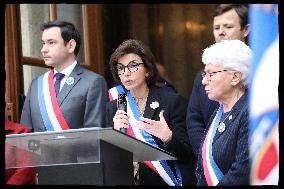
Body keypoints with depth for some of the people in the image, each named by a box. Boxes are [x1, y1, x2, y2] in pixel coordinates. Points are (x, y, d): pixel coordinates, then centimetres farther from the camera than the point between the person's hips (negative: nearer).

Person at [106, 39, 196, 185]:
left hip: (164, 180, -1)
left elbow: (186, 155, -5)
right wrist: (116, 131, -8)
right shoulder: (113, 107, 9)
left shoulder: (173, 102, -2)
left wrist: (167, 137, -22)